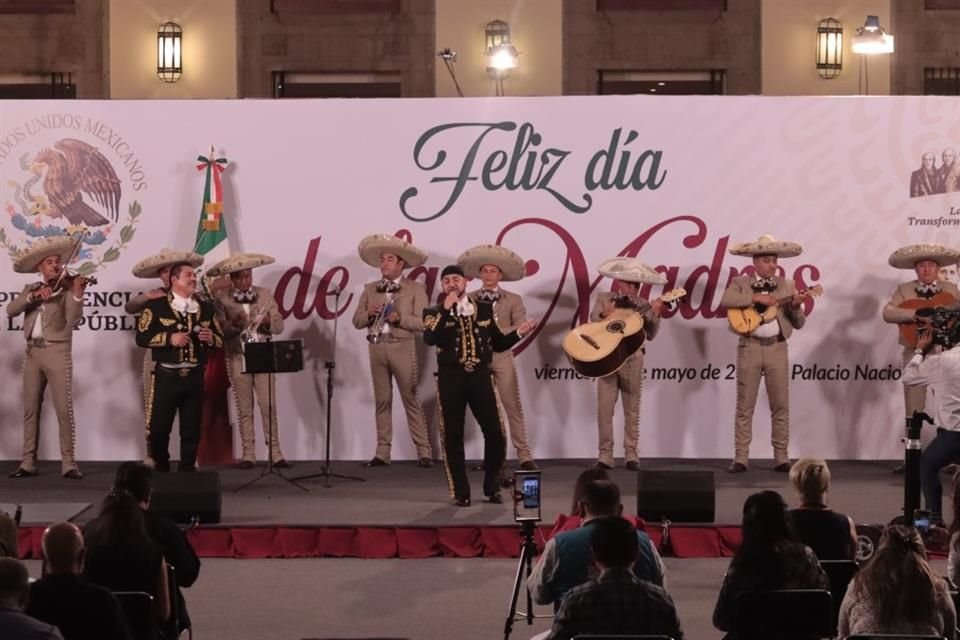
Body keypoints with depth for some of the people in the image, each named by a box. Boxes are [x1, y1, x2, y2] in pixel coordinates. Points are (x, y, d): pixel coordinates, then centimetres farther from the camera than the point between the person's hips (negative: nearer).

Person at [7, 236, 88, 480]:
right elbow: (11, 310, -2)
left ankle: (69, 463, -6)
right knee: (30, 409, 6)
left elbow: (73, 321, -13)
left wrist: (77, 294, -28)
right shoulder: (30, 289, 14)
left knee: (64, 409, -7)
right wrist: (34, 295, -15)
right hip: (33, 352, 4)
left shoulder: (67, 288, 1)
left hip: (57, 351, -4)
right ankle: (28, 463, 10)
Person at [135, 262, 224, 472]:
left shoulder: (206, 308, 13)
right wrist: (170, 338, -16)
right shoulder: (156, 306, 1)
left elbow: (220, 339, 16)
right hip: (167, 376, -3)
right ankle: (161, 469, 19)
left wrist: (210, 338, -6)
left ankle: (187, 471, 13)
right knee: (159, 428, -1)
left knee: (192, 429, 4)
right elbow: (142, 337, -6)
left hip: (195, 376, 3)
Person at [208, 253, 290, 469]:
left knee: (269, 406, -2)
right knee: (244, 409, 3)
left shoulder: (266, 294, 6)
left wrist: (268, 322, -17)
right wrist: (234, 324, -23)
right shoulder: (223, 299, 1)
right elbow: (220, 331, -5)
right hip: (237, 358, -1)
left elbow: (279, 326, 4)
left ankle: (275, 453, 1)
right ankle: (248, 454, 8)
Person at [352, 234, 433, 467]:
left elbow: (422, 322, -7)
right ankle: (382, 452, 9)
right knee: (382, 400, 6)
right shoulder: (370, 289, 12)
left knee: (411, 399, -4)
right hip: (376, 346, 4)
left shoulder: (415, 289, 0)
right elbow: (357, 321, 9)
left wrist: (399, 318, -20)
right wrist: (370, 314, -11)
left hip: (402, 346, -4)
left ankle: (424, 452, -2)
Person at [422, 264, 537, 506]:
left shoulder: (484, 308, 12)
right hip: (451, 378, -2)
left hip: (480, 376, 2)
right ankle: (461, 493, 8)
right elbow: (430, 339, -16)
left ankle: (492, 488, 15)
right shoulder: (435, 312, 3)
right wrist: (445, 309, -18)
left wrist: (519, 332, 2)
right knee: (453, 437, 0)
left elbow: (498, 343, 17)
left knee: (495, 434, -2)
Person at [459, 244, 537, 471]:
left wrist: (496, 332, -16)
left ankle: (524, 456, -3)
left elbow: (521, 328, -6)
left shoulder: (513, 300, 7)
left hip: (501, 356, -1)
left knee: (513, 407, -4)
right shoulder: (468, 299, 10)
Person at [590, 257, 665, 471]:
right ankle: (605, 455, 1)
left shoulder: (642, 306, 7)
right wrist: (604, 315, -23)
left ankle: (631, 455, 8)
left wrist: (655, 315, -15)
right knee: (604, 408, -4)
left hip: (632, 360, 1)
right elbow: (594, 321, -4)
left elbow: (650, 335, 0)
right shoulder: (604, 300, 7)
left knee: (632, 409, 3)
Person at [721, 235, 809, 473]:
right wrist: (755, 298, -22)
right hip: (750, 347, -2)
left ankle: (781, 458, 6)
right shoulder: (741, 283, 4)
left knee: (780, 405, 1)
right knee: (745, 405, 0)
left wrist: (795, 306, -13)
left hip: (777, 348, 2)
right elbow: (726, 300, -18)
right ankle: (741, 458, 2)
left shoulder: (786, 286, 10)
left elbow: (799, 323, 7)